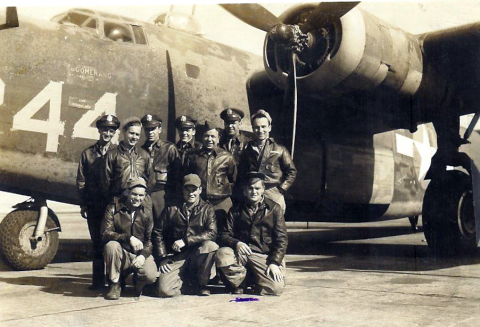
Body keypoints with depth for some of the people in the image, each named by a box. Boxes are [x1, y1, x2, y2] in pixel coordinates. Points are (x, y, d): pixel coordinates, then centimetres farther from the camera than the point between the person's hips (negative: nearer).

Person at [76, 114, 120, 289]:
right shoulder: (87, 153, 11)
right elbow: (81, 181, 10)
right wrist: (83, 204, 3)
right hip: (94, 206, 2)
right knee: (97, 242, 7)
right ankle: (98, 279, 14)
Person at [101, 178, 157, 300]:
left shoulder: (148, 210, -2)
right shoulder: (114, 208, -4)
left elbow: (151, 239, -3)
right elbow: (106, 233, -15)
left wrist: (143, 255, -20)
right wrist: (129, 238, -27)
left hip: (141, 254, 0)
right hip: (121, 254, 0)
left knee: (150, 276, -28)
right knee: (111, 245, -33)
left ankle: (138, 281, 14)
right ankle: (115, 285, -10)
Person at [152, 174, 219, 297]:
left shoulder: (207, 209, 4)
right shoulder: (172, 209, 7)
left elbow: (212, 233, -11)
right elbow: (157, 233, 9)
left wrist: (186, 240, -19)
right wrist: (162, 257, -2)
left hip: (197, 255, 0)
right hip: (175, 257, 0)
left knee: (211, 245, -33)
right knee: (164, 290, -23)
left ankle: (201, 284, -9)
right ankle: (187, 279, 11)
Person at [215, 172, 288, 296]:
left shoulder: (274, 209, 7)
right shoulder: (236, 210, 13)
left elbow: (281, 239, 2)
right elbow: (224, 235, 6)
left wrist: (274, 262, -11)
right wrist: (236, 243, -17)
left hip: (264, 256, -1)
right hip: (240, 252, 2)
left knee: (276, 288, -24)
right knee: (221, 255, -31)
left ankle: (254, 279, 12)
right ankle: (239, 284, -2)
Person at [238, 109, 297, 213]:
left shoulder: (280, 150, 1)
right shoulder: (247, 150, 10)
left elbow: (291, 172, 6)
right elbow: (241, 173, 21)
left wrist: (281, 189, -1)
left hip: (274, 198, -2)